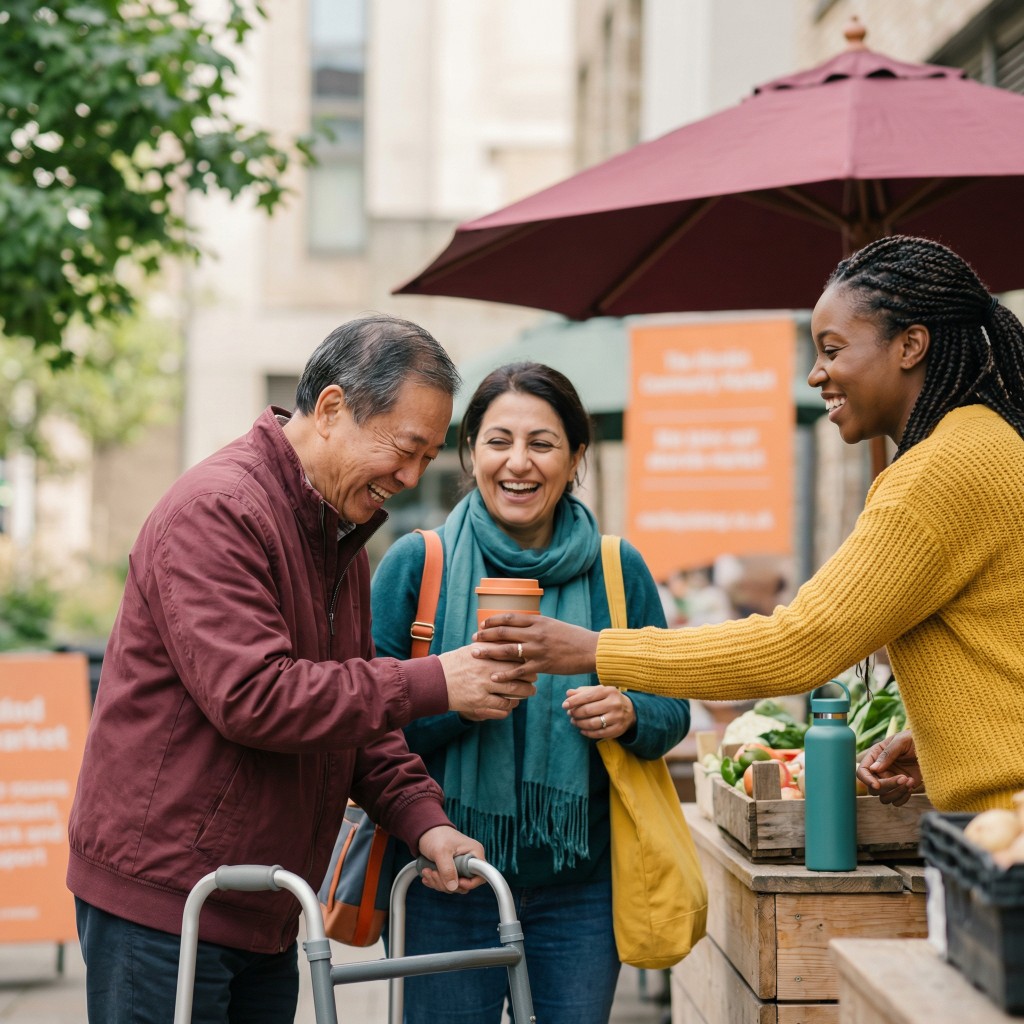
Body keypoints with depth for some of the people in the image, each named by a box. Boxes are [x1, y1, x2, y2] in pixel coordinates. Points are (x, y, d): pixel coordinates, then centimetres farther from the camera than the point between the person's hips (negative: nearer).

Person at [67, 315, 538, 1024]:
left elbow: (353, 712, 17)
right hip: (160, 892, -9)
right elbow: (251, 695, -27)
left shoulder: (341, 534, 14)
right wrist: (432, 685, -24)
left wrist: (422, 819, 0)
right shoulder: (217, 512, -17)